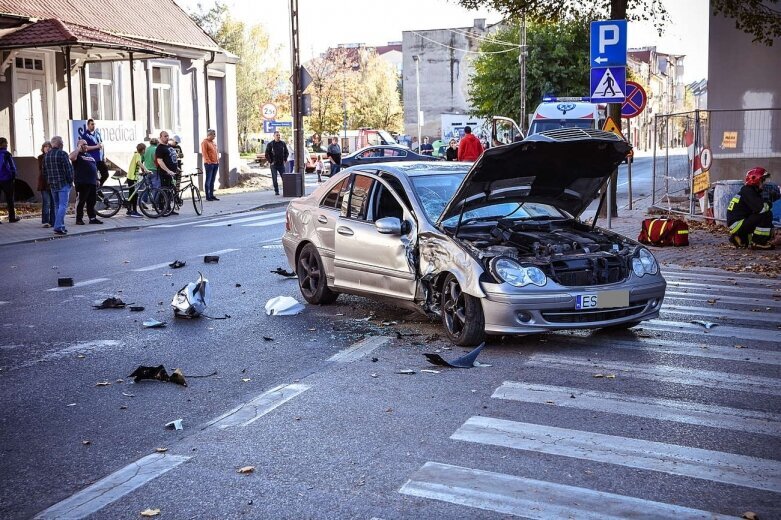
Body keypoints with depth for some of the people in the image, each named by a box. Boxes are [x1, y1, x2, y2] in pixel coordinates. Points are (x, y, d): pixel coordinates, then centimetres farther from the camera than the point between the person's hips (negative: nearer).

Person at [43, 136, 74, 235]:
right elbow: (68, 169, -14)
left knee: (57, 205, 15)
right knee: (63, 205, -7)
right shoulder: (62, 154, -12)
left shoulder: (46, 155, 10)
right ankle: (58, 226, -15)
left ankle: (60, 226, 16)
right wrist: (70, 180, -4)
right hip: (63, 184, -7)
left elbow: (44, 171, 15)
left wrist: (49, 181, 21)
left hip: (52, 185, 7)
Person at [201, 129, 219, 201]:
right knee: (208, 180, -5)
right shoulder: (204, 142, -6)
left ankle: (211, 195, 13)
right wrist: (208, 161, -18)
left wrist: (218, 160, 14)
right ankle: (207, 196, -4)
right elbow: (204, 153, -13)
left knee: (212, 180, 9)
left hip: (215, 163, 8)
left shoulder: (214, 142, 19)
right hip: (209, 164, -8)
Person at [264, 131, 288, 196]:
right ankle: (276, 191, 6)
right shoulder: (270, 144, -2)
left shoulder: (283, 143, 6)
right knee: (274, 178, -1)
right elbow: (267, 154, -1)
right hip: (273, 164, -2)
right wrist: (270, 162, -7)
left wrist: (285, 160, 4)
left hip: (281, 164, 2)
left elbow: (286, 152, 15)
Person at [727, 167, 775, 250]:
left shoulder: (752, 191, 18)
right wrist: (768, 205, -5)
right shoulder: (747, 191, -14)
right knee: (767, 214, -18)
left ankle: (742, 239, 16)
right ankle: (758, 243, -15)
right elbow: (760, 208, -24)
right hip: (737, 223, -10)